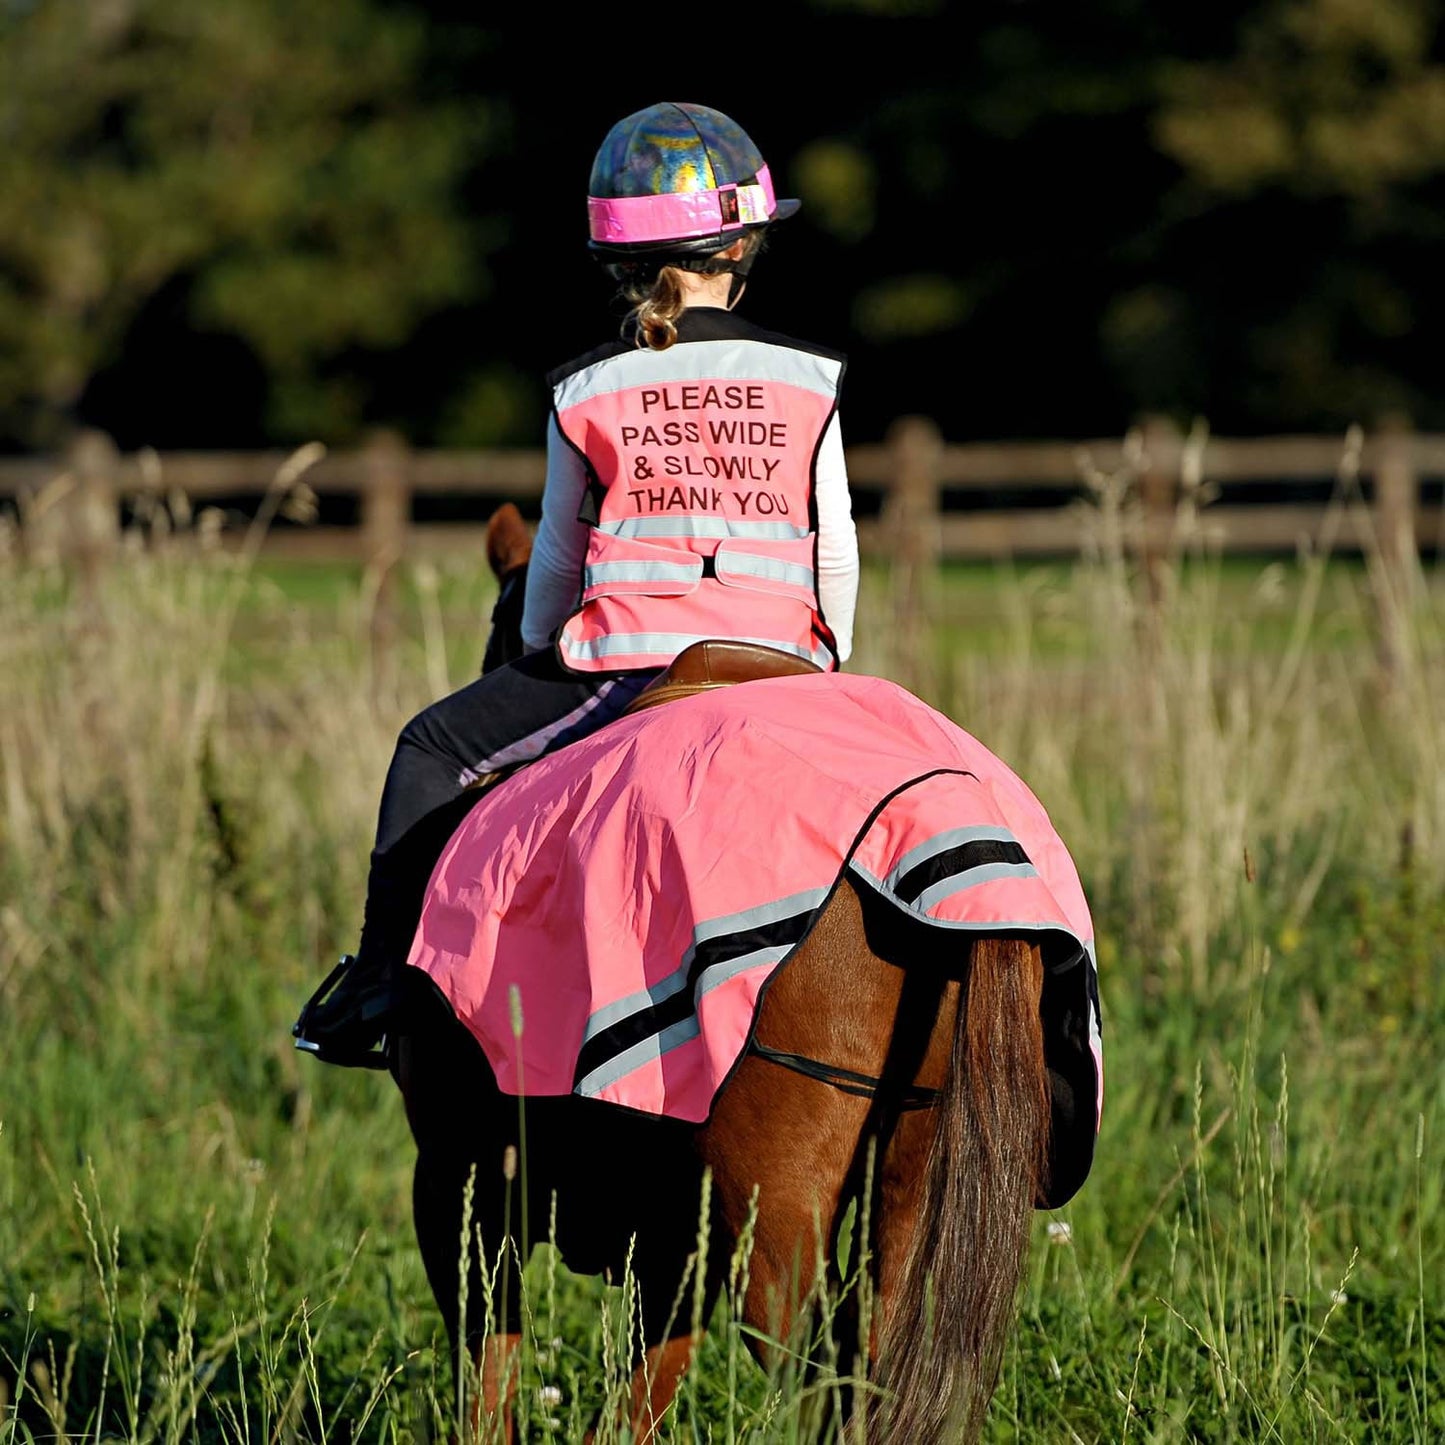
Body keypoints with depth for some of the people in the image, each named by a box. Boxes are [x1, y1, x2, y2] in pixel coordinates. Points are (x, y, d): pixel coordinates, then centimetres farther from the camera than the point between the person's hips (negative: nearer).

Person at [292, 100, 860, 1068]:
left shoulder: (588, 396, 2)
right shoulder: (808, 383, 3)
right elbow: (838, 556, 7)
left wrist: (541, 653, 32)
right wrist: (827, 672, 24)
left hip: (628, 664, -1)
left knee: (434, 750, 15)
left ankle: (383, 981, 12)